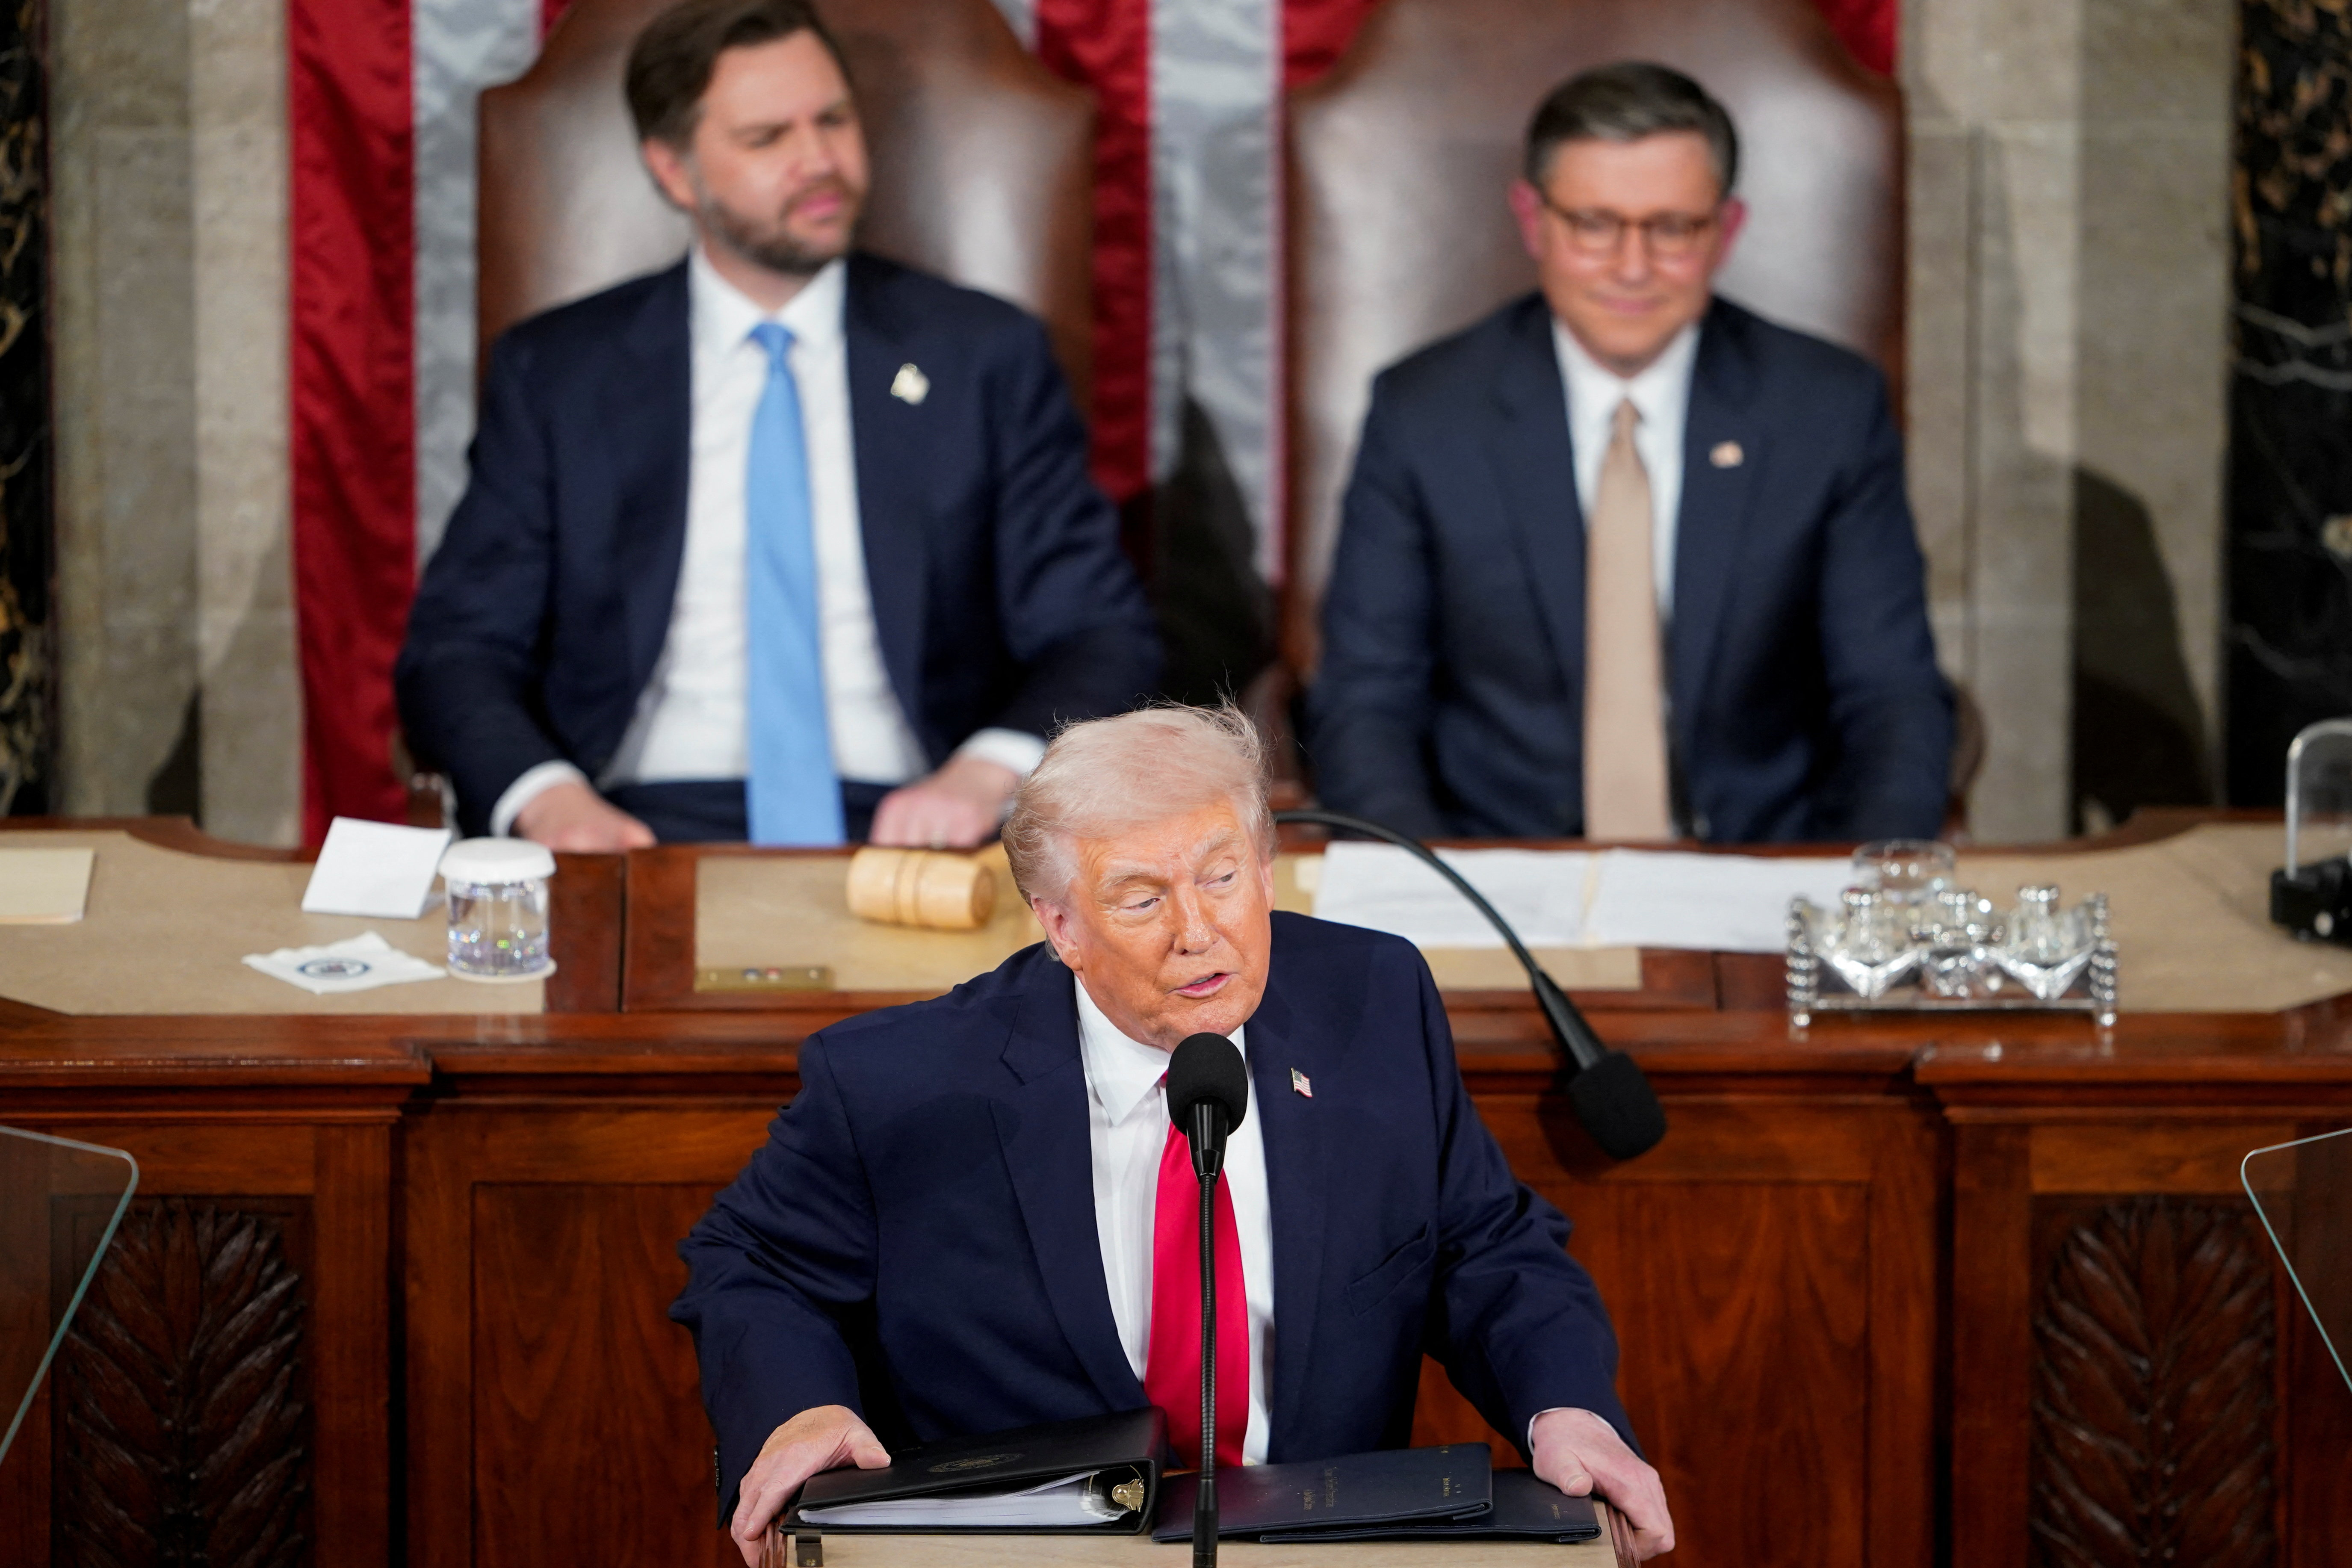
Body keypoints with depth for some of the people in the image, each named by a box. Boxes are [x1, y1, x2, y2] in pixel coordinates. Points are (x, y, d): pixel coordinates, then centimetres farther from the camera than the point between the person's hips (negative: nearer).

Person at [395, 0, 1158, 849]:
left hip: (906, 839, 0)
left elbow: (1103, 639, 8)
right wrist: (548, 797, -14)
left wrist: (988, 772, -14)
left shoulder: (986, 358, 13)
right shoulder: (553, 374, 13)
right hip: (648, 836, 0)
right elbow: (456, 645, 9)